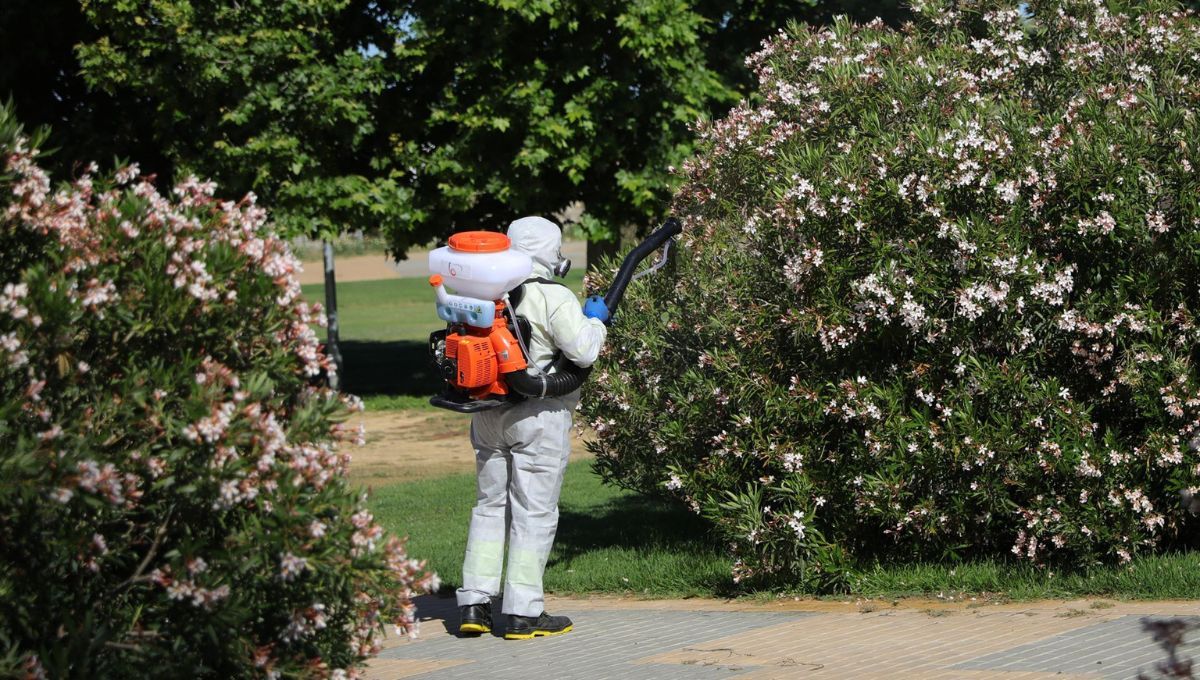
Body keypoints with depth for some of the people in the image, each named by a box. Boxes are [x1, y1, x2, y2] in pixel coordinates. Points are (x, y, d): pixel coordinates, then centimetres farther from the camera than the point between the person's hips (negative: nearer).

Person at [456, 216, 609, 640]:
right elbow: (583, 351, -17)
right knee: (534, 513, 0)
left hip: (487, 414, 6)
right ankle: (523, 613, 1)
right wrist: (595, 321, 0)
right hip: (537, 418, -6)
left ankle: (474, 604, 12)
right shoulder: (554, 298, -14)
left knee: (490, 506, 15)